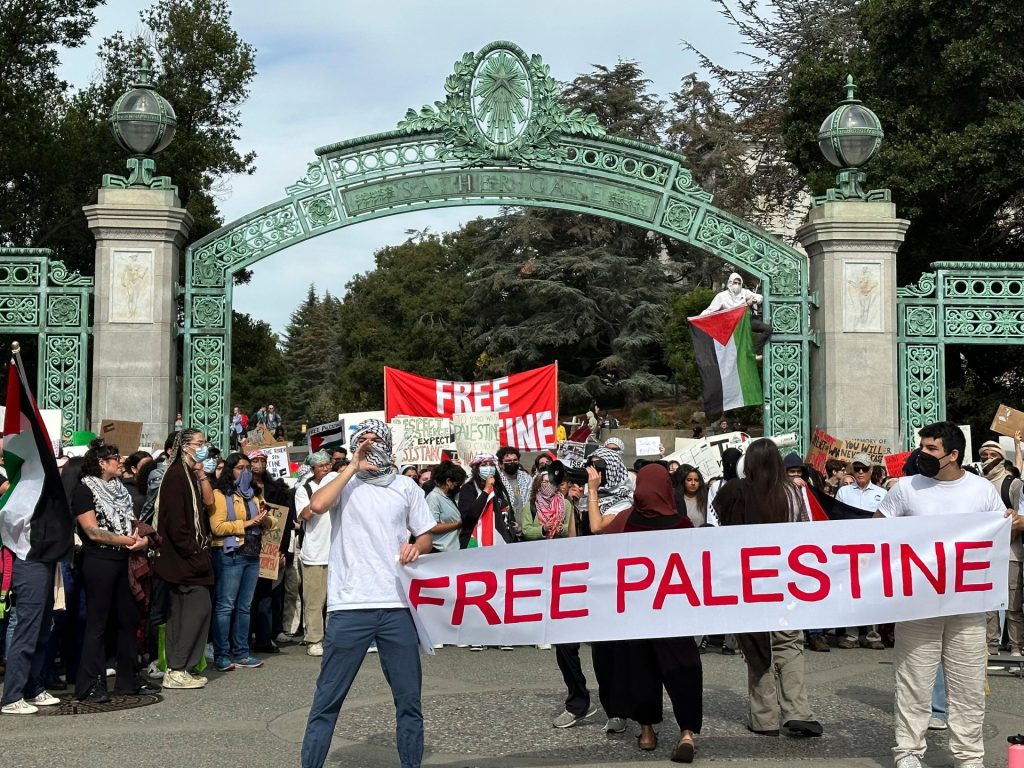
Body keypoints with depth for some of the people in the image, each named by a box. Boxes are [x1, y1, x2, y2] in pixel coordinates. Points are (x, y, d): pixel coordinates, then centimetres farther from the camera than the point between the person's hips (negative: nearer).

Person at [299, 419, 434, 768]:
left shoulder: (406, 486, 14)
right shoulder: (342, 482, 6)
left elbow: (426, 536, 19)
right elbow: (317, 505, -16)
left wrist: (416, 547, -4)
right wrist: (353, 467, -10)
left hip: (398, 606, 3)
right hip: (350, 606, -3)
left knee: (409, 698, 7)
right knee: (327, 700, -1)